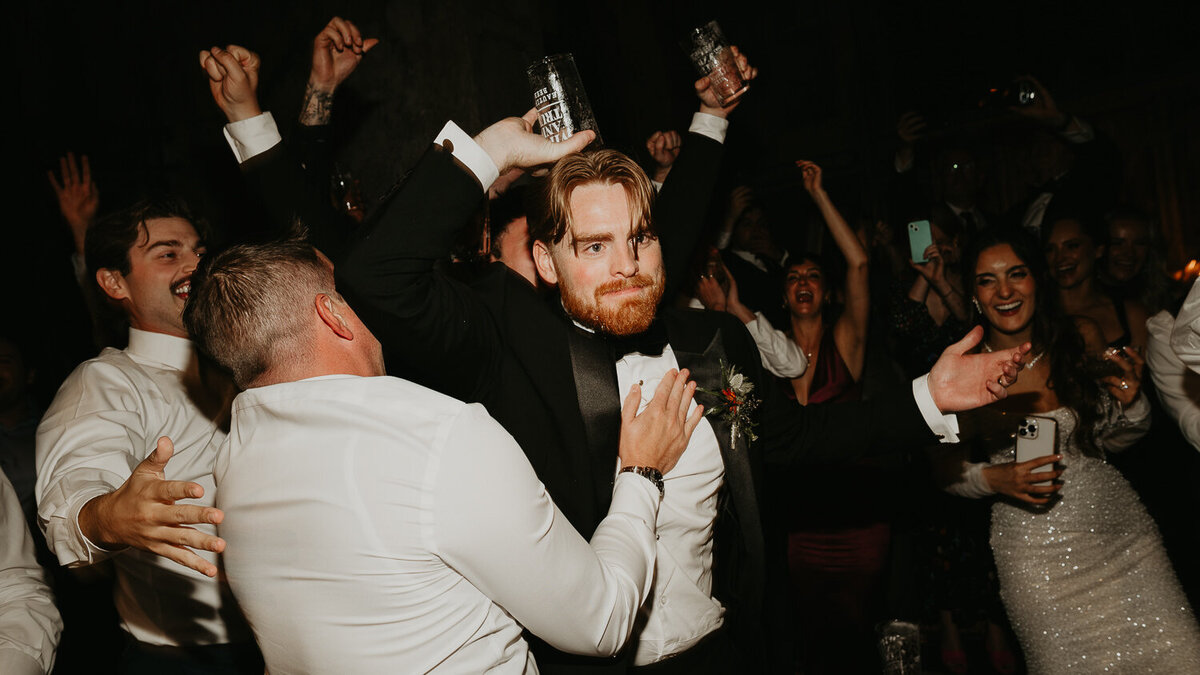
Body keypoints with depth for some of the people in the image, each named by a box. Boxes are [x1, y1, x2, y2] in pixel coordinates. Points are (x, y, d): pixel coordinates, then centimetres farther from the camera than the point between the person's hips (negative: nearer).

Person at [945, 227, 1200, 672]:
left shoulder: (1082, 339, -3)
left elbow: (1110, 441, 9)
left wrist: (1129, 404, -10)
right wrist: (992, 478, -19)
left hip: (1120, 531, 3)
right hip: (1033, 549, -3)